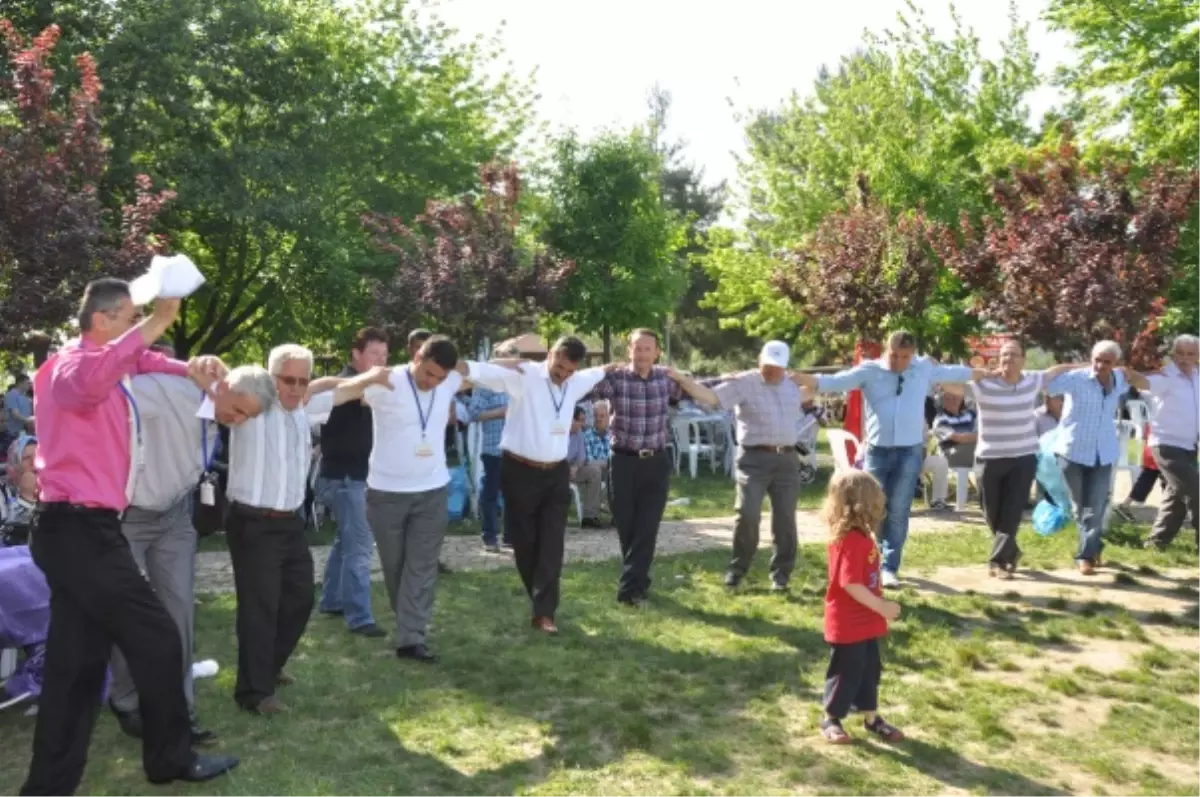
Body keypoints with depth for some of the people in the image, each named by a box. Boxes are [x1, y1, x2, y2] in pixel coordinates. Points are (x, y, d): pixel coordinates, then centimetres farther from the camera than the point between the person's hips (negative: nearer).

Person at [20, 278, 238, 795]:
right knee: (155, 638, -2)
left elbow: (140, 361, 38)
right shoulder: (72, 364, -13)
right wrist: (156, 323, -38)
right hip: (80, 529, -10)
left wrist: (191, 371, 19)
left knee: (77, 662, 11)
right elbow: (89, 380, -39)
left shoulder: (109, 368, 16)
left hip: (81, 529, 10)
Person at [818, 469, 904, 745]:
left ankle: (871, 718, 32)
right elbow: (851, 584, -30)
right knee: (845, 673, 4)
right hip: (848, 624, -10)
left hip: (864, 621, 10)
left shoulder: (858, 536, 5)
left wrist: (879, 606, 15)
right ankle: (831, 719, 21)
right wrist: (882, 607, -22)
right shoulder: (851, 541, -26)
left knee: (870, 669, 19)